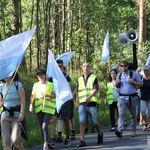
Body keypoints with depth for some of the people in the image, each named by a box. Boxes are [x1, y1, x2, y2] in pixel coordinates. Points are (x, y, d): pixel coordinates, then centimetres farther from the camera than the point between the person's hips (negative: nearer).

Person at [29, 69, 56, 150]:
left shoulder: (50, 85, 2)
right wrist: (31, 105, -8)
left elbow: (54, 96, 0)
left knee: (44, 126, -17)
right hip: (38, 108, 4)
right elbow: (32, 96, 6)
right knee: (42, 127, 8)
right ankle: (46, 143, 20)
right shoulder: (35, 85, 11)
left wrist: (47, 95, -18)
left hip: (48, 108, -4)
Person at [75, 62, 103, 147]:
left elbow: (95, 89, -9)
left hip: (92, 103, -3)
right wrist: (77, 103, 15)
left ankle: (100, 134, 33)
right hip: (82, 104, 3)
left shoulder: (94, 77, 3)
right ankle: (82, 141, -9)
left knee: (95, 122, 5)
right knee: (82, 122, -8)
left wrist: (89, 97, -23)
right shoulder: (80, 79, 16)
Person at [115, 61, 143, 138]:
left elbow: (141, 84, 2)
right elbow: (117, 86, 22)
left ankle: (133, 131, 19)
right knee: (121, 114, -13)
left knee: (133, 115, 8)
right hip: (122, 97, 1)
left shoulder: (134, 74, 1)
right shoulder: (119, 75, 12)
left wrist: (134, 82, -15)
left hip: (132, 97, -1)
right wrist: (117, 83, -1)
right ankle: (120, 130, -25)